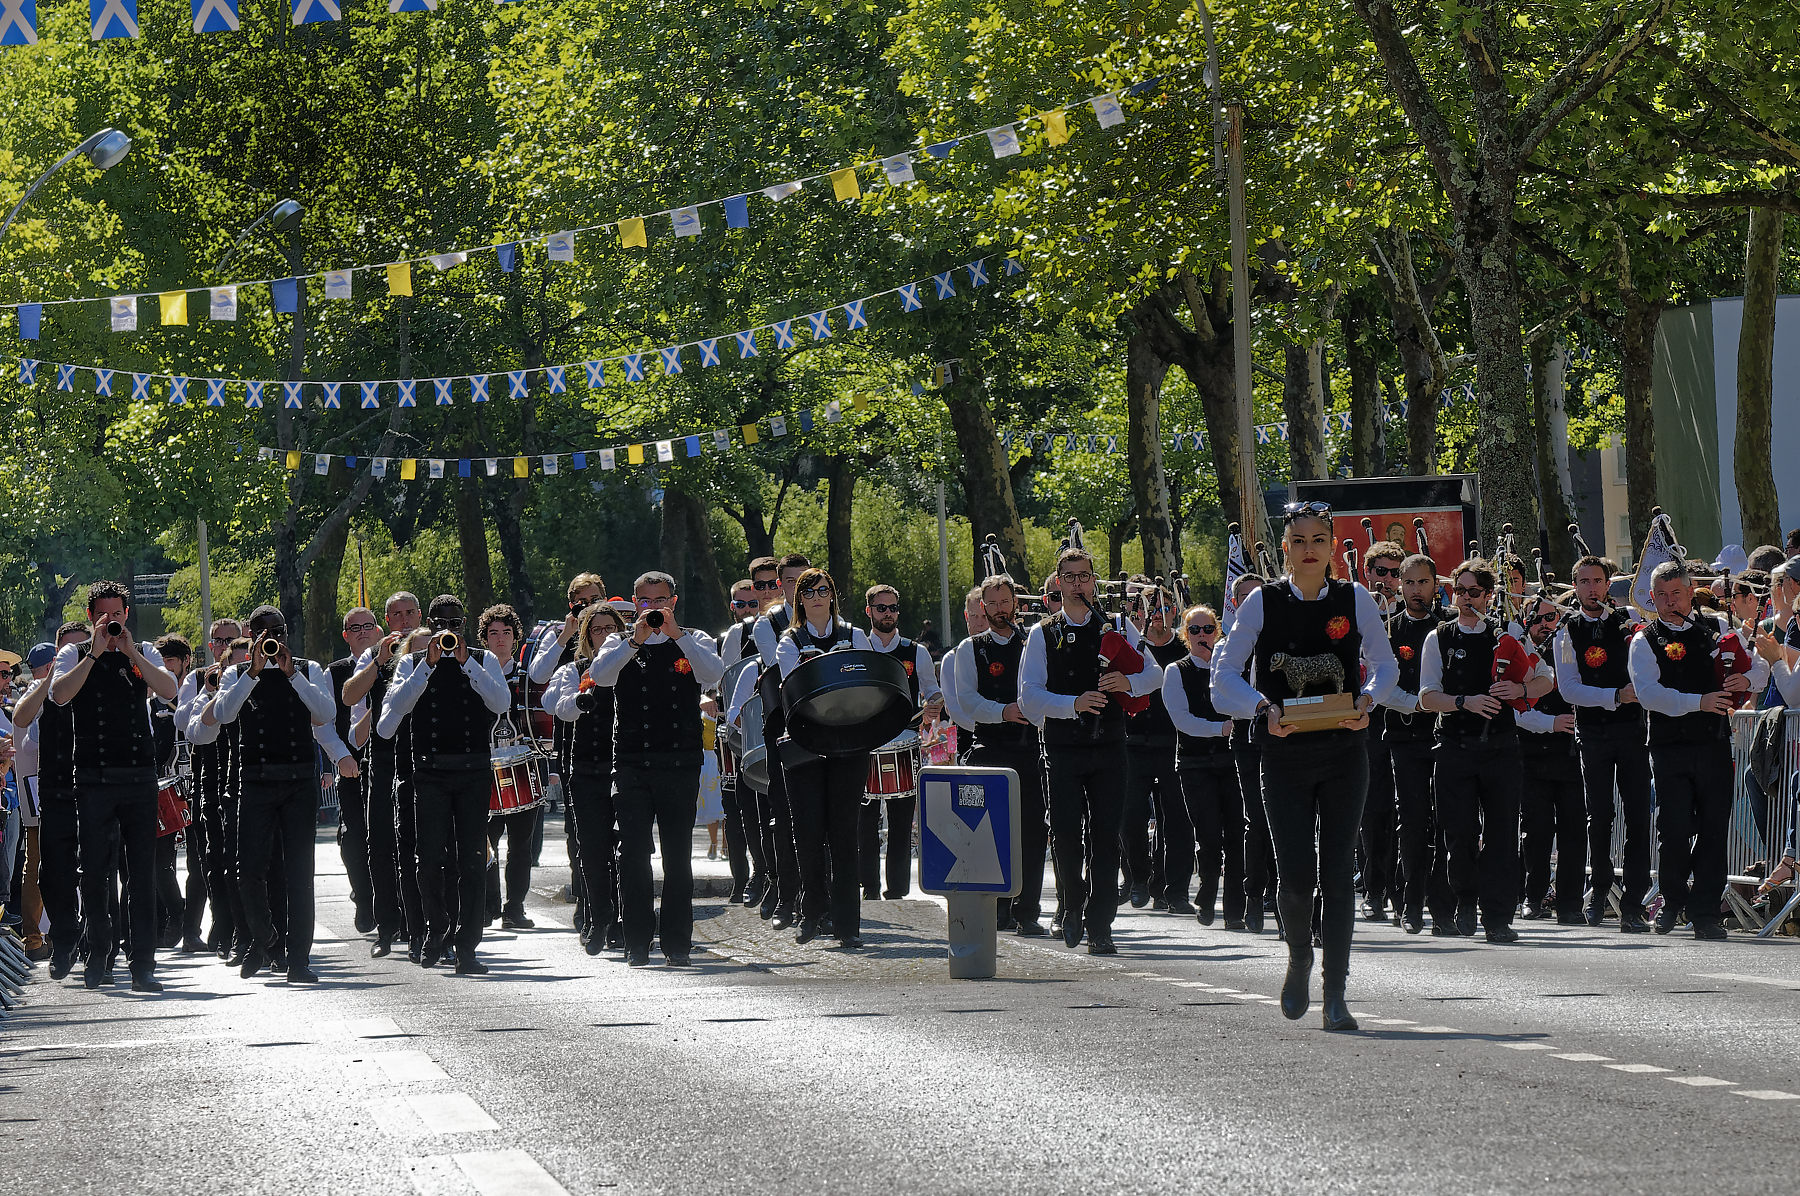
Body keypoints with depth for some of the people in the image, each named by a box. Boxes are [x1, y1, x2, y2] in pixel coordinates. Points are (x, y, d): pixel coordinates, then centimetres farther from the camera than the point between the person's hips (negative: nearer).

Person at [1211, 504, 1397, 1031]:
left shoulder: (1354, 600, 2)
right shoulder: (1263, 602, -1)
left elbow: (1384, 662, 12)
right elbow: (1225, 673, 0)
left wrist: (1368, 700, -8)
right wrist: (1263, 707, -16)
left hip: (1343, 754, 1)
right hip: (1285, 754, -1)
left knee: (1338, 872, -3)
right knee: (1296, 877, -6)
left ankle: (1335, 996, 2)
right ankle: (1299, 959, 26)